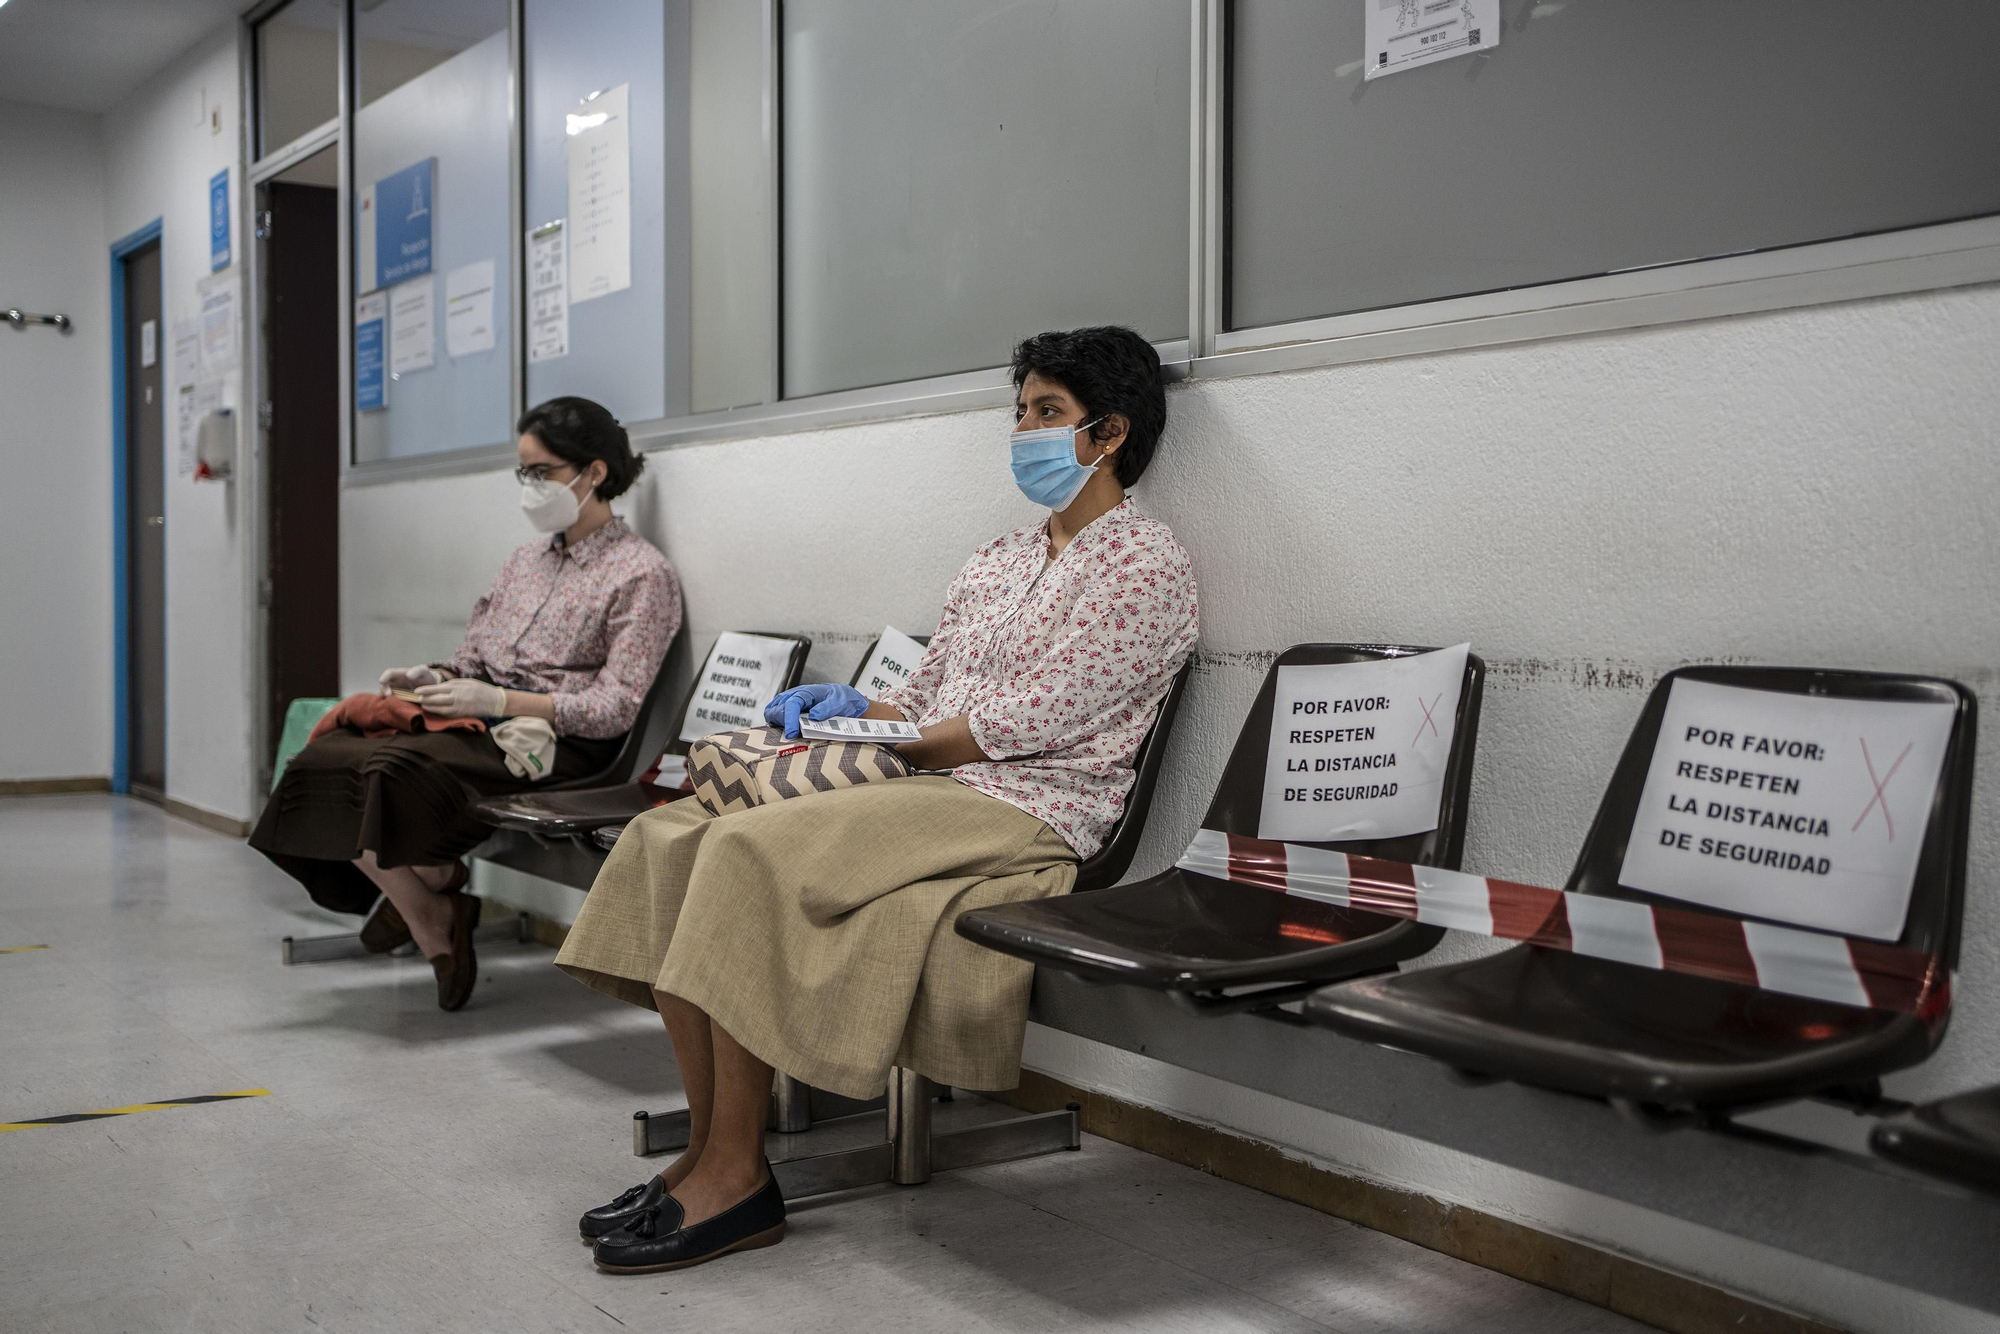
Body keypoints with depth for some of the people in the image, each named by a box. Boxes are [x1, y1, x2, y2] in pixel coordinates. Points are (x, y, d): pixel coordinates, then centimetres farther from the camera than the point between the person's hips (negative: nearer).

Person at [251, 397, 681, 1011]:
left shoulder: (643, 574, -4)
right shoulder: (527, 558, 22)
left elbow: (613, 709, -11)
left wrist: (497, 700, -19)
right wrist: (434, 678, -2)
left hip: (554, 740, -8)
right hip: (481, 724, 8)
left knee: (389, 770, -31)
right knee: (327, 757, -18)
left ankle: (438, 881, -1)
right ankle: (437, 936, -9)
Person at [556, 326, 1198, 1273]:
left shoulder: (1147, 566, -3)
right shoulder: (995, 564, 24)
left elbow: (1025, 723, -12)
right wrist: (854, 707, 2)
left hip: (1023, 814, -8)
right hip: (922, 793, 8)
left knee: (755, 850, -29)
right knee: (669, 836, -12)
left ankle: (735, 1179, -20)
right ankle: (708, 1150, -12)